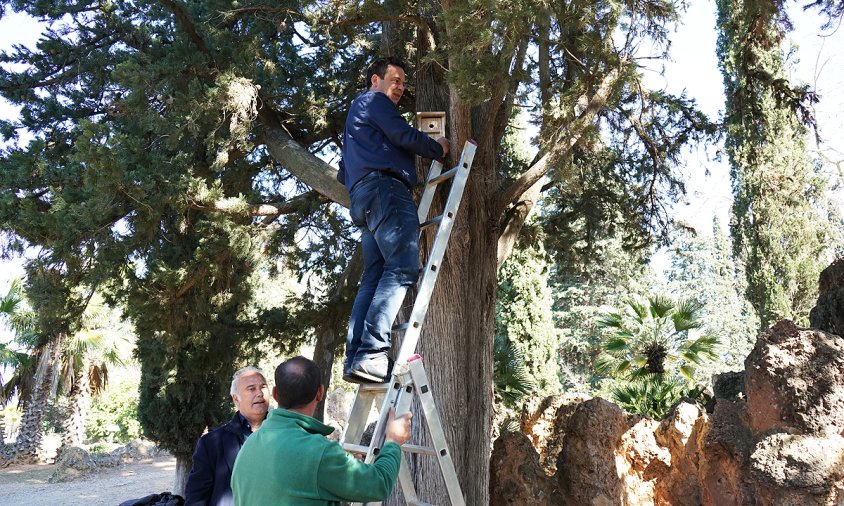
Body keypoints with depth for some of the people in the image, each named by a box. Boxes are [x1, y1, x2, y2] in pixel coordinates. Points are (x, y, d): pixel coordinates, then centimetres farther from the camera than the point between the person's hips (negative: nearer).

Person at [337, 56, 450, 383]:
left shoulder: (358, 114, 38)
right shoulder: (372, 100, 10)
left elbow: (343, 174, 36)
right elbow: (404, 136, -5)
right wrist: (438, 149, 10)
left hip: (362, 198, 10)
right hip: (384, 188, -10)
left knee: (374, 277, 1)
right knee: (402, 267, -21)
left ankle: (355, 360, -8)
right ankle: (371, 353, -32)